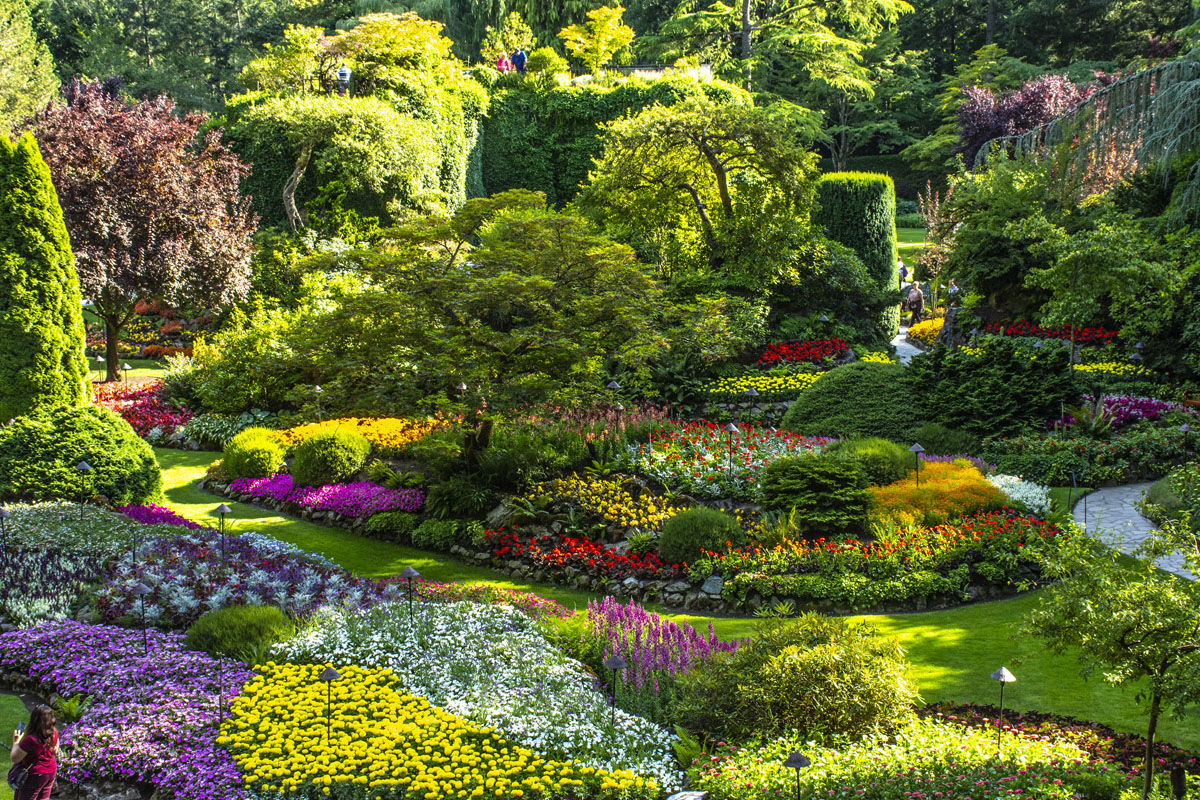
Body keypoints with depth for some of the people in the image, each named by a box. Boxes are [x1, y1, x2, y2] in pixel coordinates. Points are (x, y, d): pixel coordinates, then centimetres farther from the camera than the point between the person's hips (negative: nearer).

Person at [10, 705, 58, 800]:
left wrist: (16, 742, -4)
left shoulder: (31, 740, -29)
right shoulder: (54, 733, -8)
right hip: (51, 772, 7)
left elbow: (14, 758, -18)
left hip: (35, 775, -7)